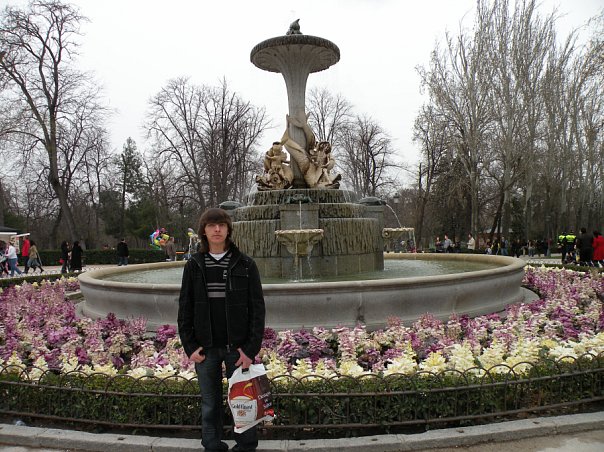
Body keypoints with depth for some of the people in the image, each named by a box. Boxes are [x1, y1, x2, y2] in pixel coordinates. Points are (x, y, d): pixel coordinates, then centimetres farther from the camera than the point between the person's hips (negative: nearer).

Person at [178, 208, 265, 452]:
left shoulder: (245, 264, -3)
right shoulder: (194, 265, 3)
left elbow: (257, 308, -4)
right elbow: (184, 309, 6)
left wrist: (251, 348, -10)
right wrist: (190, 346, -2)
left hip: (237, 347, -1)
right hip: (206, 349, 2)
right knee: (210, 405, 13)